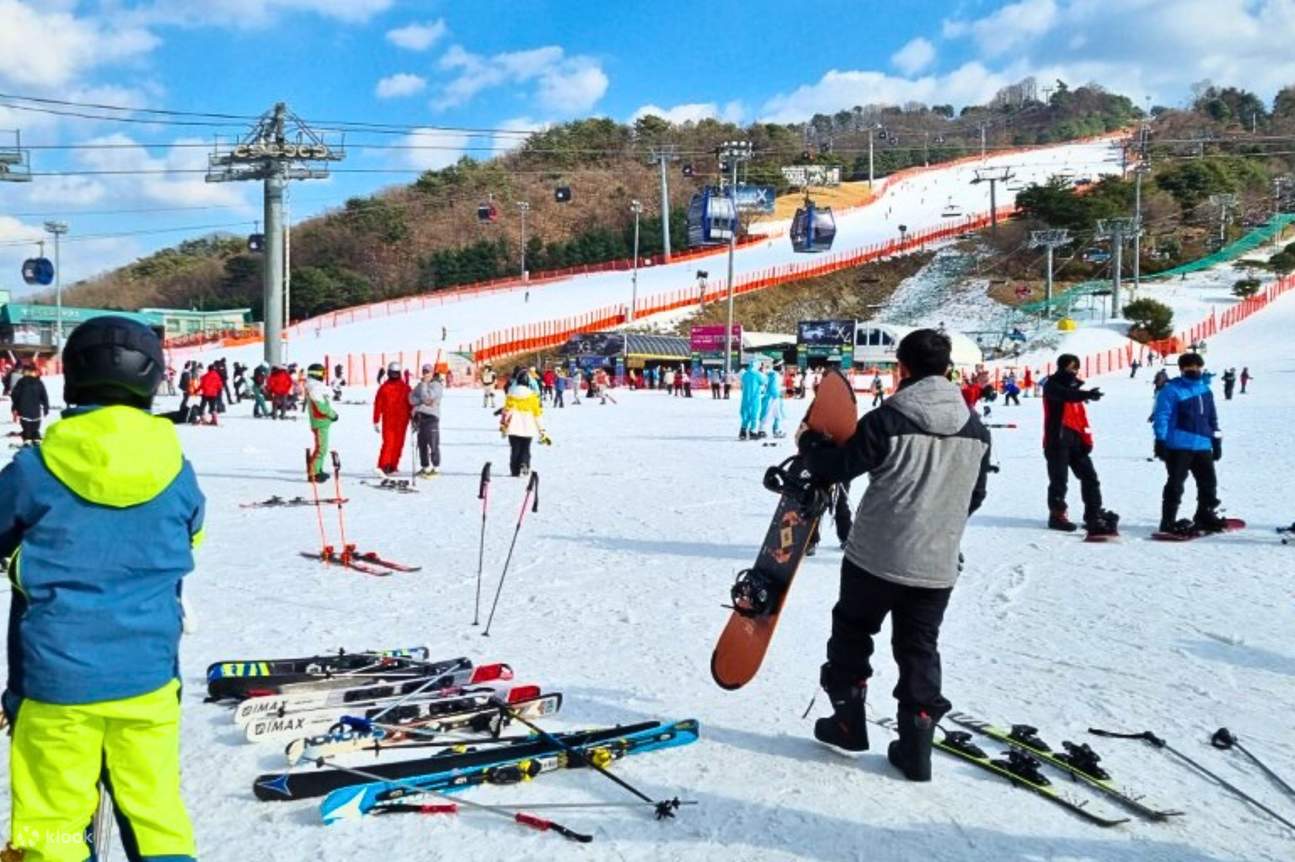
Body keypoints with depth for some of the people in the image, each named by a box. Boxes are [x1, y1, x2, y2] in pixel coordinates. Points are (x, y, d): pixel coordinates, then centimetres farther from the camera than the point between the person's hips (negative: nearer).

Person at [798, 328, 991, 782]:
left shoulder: (887, 421, -16)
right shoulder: (976, 428, 2)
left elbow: (836, 466, -8)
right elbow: (974, 496, 13)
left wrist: (808, 442, 12)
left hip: (876, 556, -4)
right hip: (937, 565, 4)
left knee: (852, 631, 17)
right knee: (919, 649, 14)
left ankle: (848, 720, 25)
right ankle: (916, 743, 13)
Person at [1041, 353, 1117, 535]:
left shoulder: (1073, 387, 21)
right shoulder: (1052, 386, -2)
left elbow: (1080, 416, 17)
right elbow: (1066, 395, -26)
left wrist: (1087, 439, 8)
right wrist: (1085, 394, -44)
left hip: (1075, 438, 7)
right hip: (1058, 438, -7)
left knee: (1089, 475, 5)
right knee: (1059, 478, -5)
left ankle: (1094, 515, 9)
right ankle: (1057, 515, 5)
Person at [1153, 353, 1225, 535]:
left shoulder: (1205, 390, 15)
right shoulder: (1172, 390, -6)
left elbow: (1212, 417, 23)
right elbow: (1161, 416, -11)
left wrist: (1217, 441, 21)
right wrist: (1161, 440, -17)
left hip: (1202, 445, 7)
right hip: (1179, 446, -7)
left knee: (1209, 482, 13)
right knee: (1176, 484, -6)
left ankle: (1206, 516, 29)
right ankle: (1168, 522, -2)